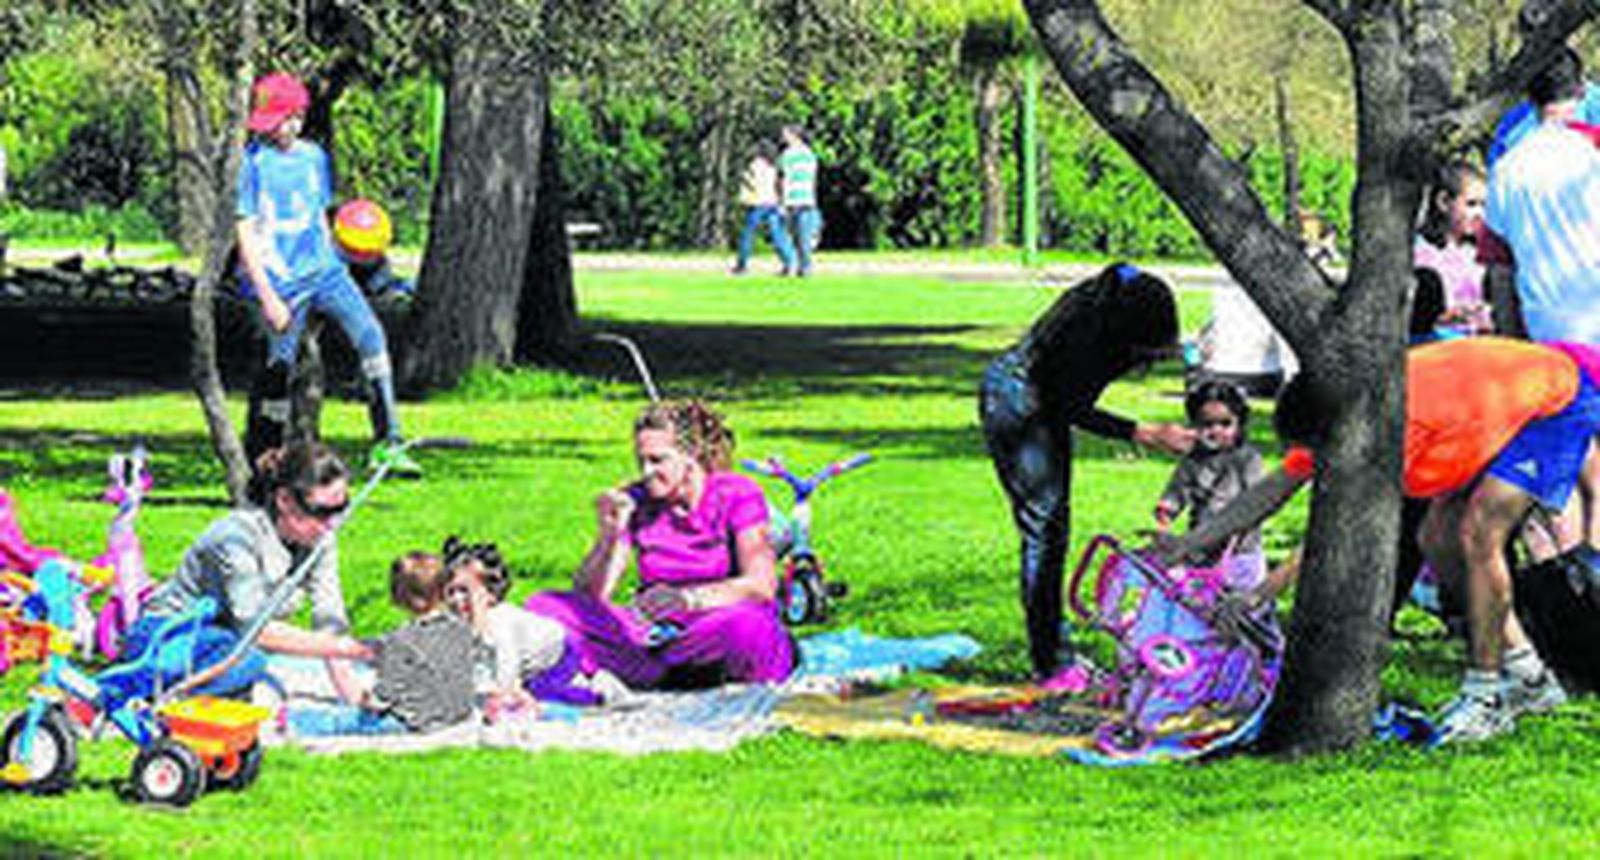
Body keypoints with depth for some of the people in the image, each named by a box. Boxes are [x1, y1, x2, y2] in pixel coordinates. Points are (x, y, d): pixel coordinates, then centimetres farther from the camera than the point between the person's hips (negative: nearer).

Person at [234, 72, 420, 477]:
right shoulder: (254, 162, -7)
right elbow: (246, 235, -10)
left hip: (324, 269, 5)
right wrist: (268, 297, -15)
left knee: (371, 335, -11)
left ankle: (387, 443, -10)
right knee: (280, 368, -5)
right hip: (281, 279, -5)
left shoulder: (313, 156, 11)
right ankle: (258, 461, 11)